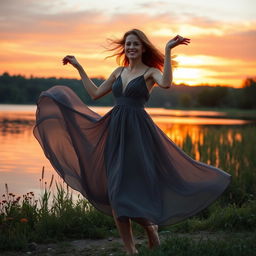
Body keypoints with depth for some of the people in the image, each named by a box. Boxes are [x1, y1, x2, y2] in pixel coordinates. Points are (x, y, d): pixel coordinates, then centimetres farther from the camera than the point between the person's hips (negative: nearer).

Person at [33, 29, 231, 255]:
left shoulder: (150, 72, 0)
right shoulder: (119, 71, 17)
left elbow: (166, 83, -23)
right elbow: (95, 94, 20)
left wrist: (168, 51, -22)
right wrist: (79, 67, 22)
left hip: (138, 132, -5)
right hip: (115, 131, 6)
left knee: (138, 183, -10)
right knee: (115, 189, 1)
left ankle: (150, 226, 20)